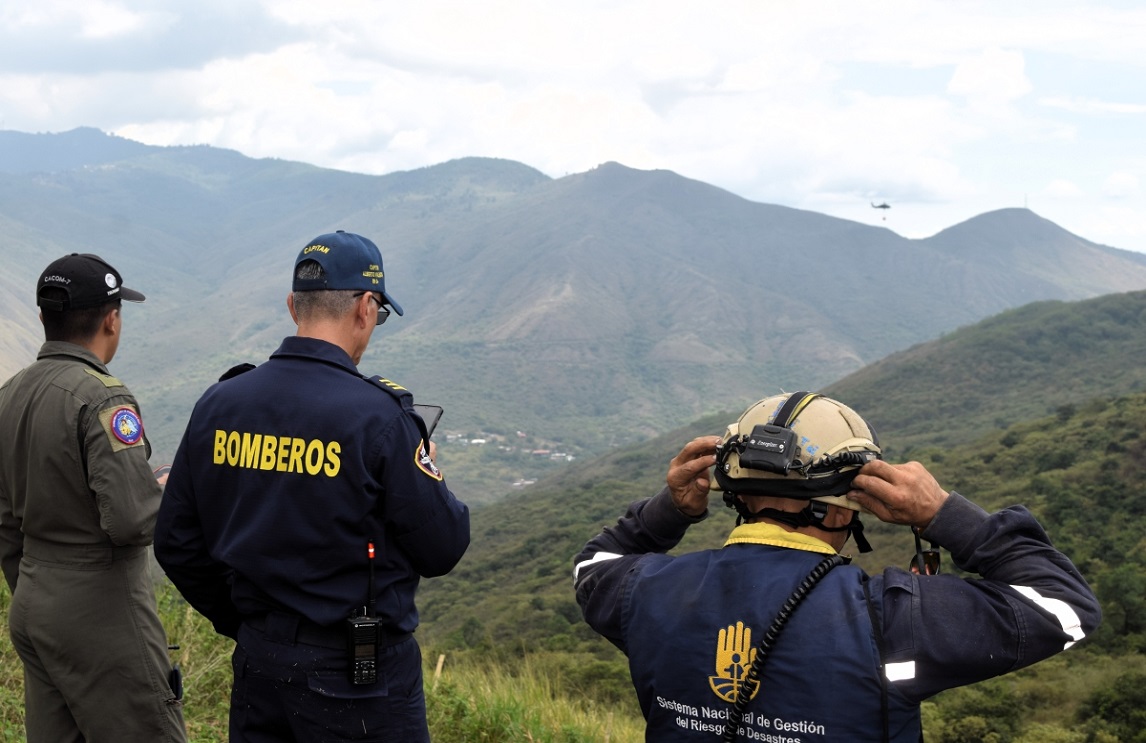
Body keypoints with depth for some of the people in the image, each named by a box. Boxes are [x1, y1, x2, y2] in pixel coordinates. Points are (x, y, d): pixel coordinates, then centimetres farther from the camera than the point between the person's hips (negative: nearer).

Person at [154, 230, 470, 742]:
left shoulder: (218, 406, 0)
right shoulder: (378, 416, -17)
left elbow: (176, 543, 7)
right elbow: (444, 548, -11)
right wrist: (429, 474, 8)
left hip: (258, 665, 6)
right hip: (360, 680, -5)